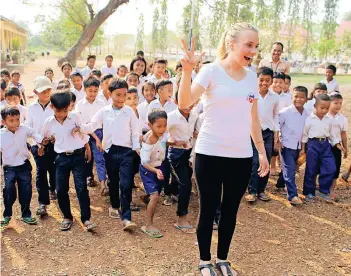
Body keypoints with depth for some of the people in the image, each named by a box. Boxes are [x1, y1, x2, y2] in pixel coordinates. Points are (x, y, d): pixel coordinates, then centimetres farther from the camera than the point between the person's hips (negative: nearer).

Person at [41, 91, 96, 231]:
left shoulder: (75, 117, -5)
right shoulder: (49, 122, -2)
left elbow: (84, 133, 6)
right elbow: (43, 137, 18)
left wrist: (87, 149, 11)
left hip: (78, 156, -2)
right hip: (62, 158, 2)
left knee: (81, 187, -6)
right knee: (61, 189, 4)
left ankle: (86, 218, 2)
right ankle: (67, 217, 22)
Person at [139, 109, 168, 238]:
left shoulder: (163, 134, -12)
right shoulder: (149, 142, -31)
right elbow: (145, 163, -26)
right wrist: (156, 171, -40)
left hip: (159, 167, 7)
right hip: (148, 170, -7)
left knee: (156, 194, 16)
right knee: (155, 196, -18)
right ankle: (148, 225, -4)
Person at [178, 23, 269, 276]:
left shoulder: (252, 77, 8)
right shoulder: (211, 71, -8)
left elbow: (254, 118, 15)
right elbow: (185, 103, -20)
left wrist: (262, 151, 15)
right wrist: (188, 71, -32)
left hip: (242, 156, 5)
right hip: (210, 154, -4)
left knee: (231, 211, 14)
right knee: (208, 210, 7)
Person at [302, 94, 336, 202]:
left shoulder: (329, 120, 6)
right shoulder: (309, 119, -7)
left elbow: (331, 134, 17)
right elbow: (305, 134, -2)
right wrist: (303, 148, -2)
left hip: (325, 144, 4)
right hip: (313, 144, -4)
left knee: (331, 168, -4)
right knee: (311, 170, 4)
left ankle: (324, 191, 11)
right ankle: (309, 192, 16)